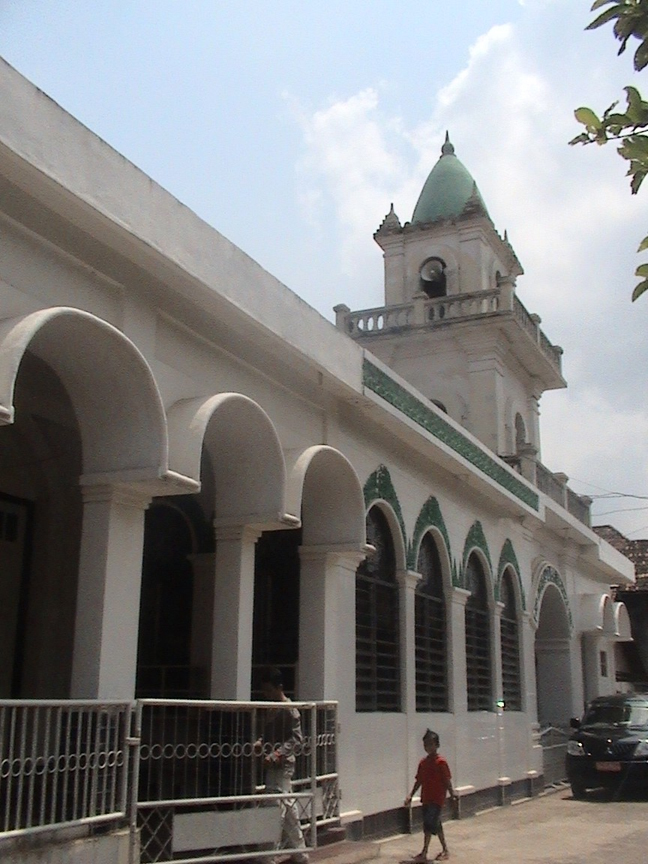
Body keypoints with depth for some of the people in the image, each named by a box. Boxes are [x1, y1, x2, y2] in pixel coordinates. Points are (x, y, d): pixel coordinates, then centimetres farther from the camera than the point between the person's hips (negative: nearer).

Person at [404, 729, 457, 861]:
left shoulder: (441, 762, -11)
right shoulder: (423, 762, 8)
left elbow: (447, 780, -11)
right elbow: (419, 781, 12)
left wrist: (451, 792, -18)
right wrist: (411, 795, 7)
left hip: (437, 799, -7)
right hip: (426, 798, 7)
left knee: (429, 824, -11)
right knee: (435, 824, 14)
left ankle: (424, 853, -6)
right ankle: (445, 850, 27)